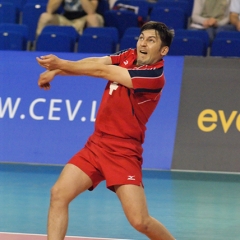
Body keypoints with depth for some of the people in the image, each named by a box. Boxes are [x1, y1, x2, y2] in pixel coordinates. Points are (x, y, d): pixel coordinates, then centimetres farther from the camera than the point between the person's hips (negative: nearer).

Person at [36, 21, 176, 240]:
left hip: (124, 152, -7)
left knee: (140, 221, -13)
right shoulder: (129, 56, 7)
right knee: (59, 194, -6)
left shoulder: (154, 76, -16)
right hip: (96, 145, 7)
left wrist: (61, 64, -15)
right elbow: (95, 62, -8)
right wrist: (55, 70, -22)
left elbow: (102, 71, -18)